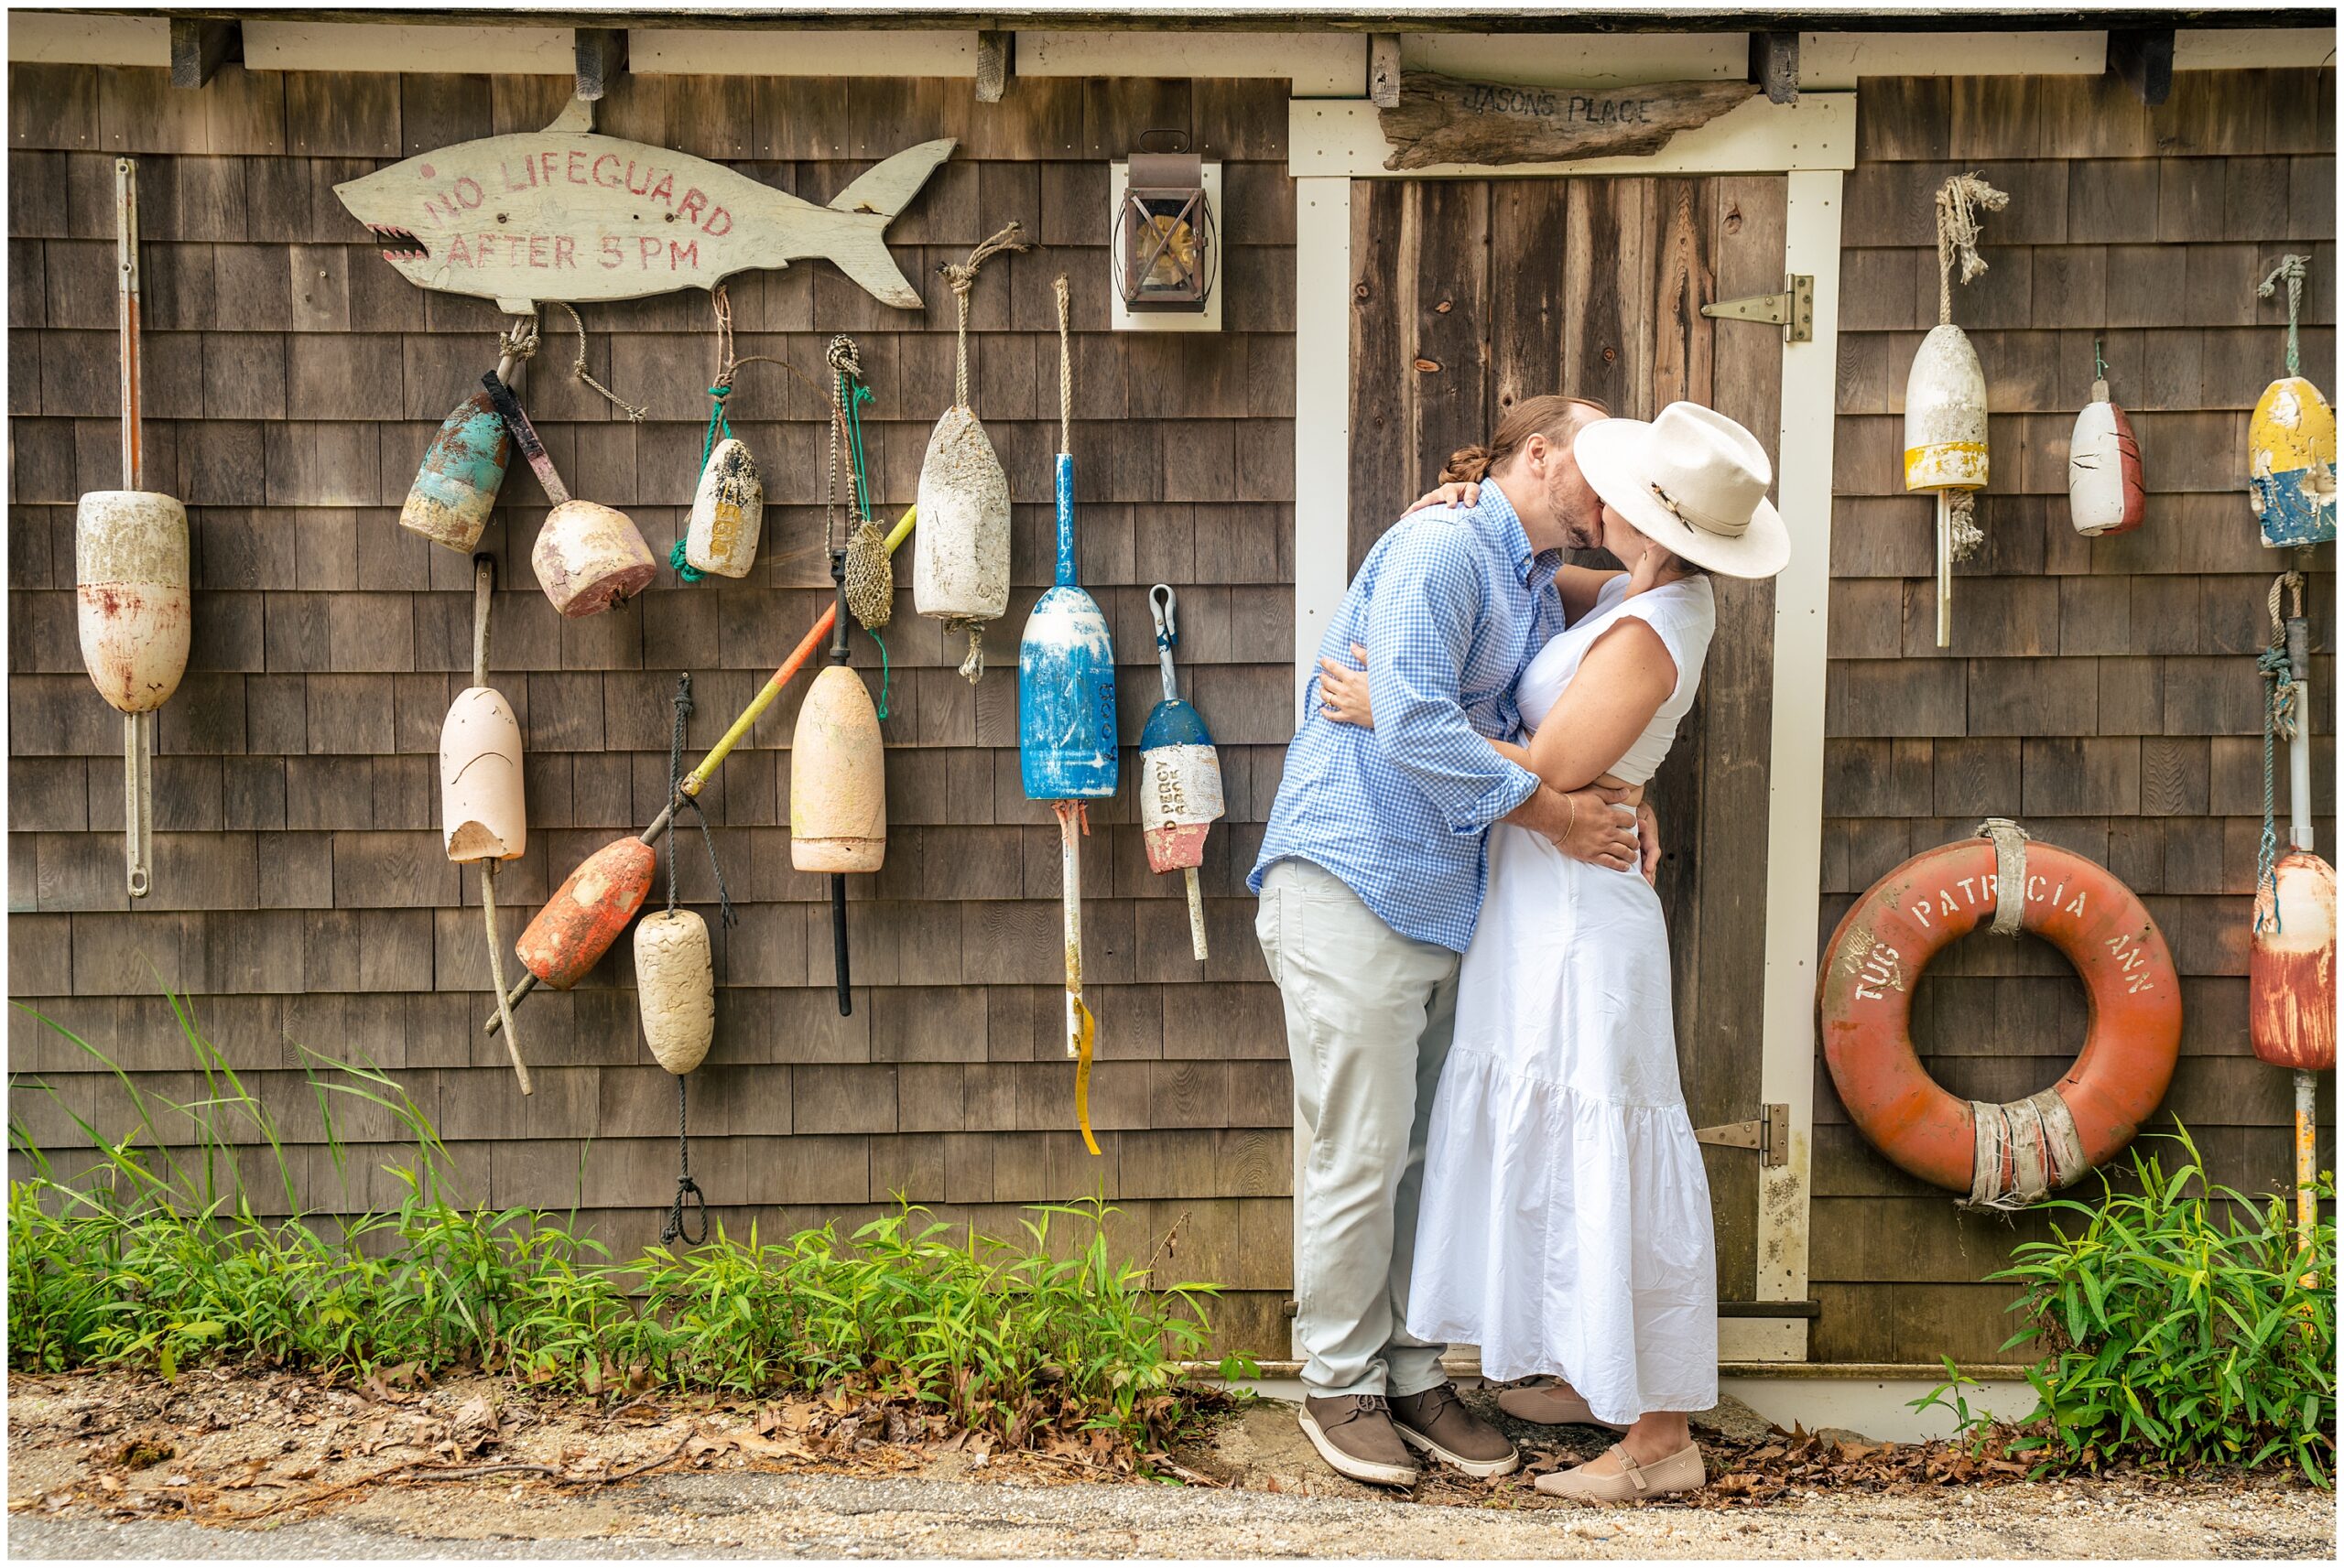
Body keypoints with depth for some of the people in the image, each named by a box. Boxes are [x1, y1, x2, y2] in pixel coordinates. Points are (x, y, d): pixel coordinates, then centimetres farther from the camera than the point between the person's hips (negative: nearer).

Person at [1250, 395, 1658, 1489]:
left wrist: (1613, 795, 3)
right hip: (1351, 887, -9)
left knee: (1430, 1153, 12)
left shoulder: (1540, 594, 19)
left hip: (1448, 903, 9)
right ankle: (1338, 1382, 15)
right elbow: (1413, 725, -22)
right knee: (1359, 1157, -1)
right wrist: (1554, 813, -15)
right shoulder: (1441, 549, -12)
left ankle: (1412, 1373, 24)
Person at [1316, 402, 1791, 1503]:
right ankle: (1594, 1373, 33)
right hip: (1542, 903, 10)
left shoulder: (1644, 637, -21)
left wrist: (1391, 712, -16)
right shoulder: (1667, 593, 7)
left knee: (1602, 1157, -3)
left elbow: (1543, 772, -21)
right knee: (1551, 1133, 19)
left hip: (1576, 912, -10)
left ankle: (1661, 1434, 9)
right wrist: (1479, 514, 7)